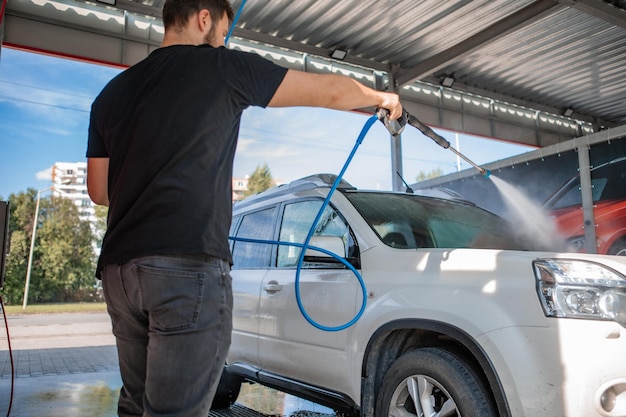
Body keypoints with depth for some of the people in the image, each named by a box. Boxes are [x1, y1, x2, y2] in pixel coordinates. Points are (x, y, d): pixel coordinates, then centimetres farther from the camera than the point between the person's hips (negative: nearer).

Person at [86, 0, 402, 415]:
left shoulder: (113, 91, 18)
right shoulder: (222, 67, 2)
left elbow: (99, 190, 20)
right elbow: (333, 91, 8)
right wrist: (383, 97, 26)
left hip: (119, 268, 7)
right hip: (189, 268, -7)